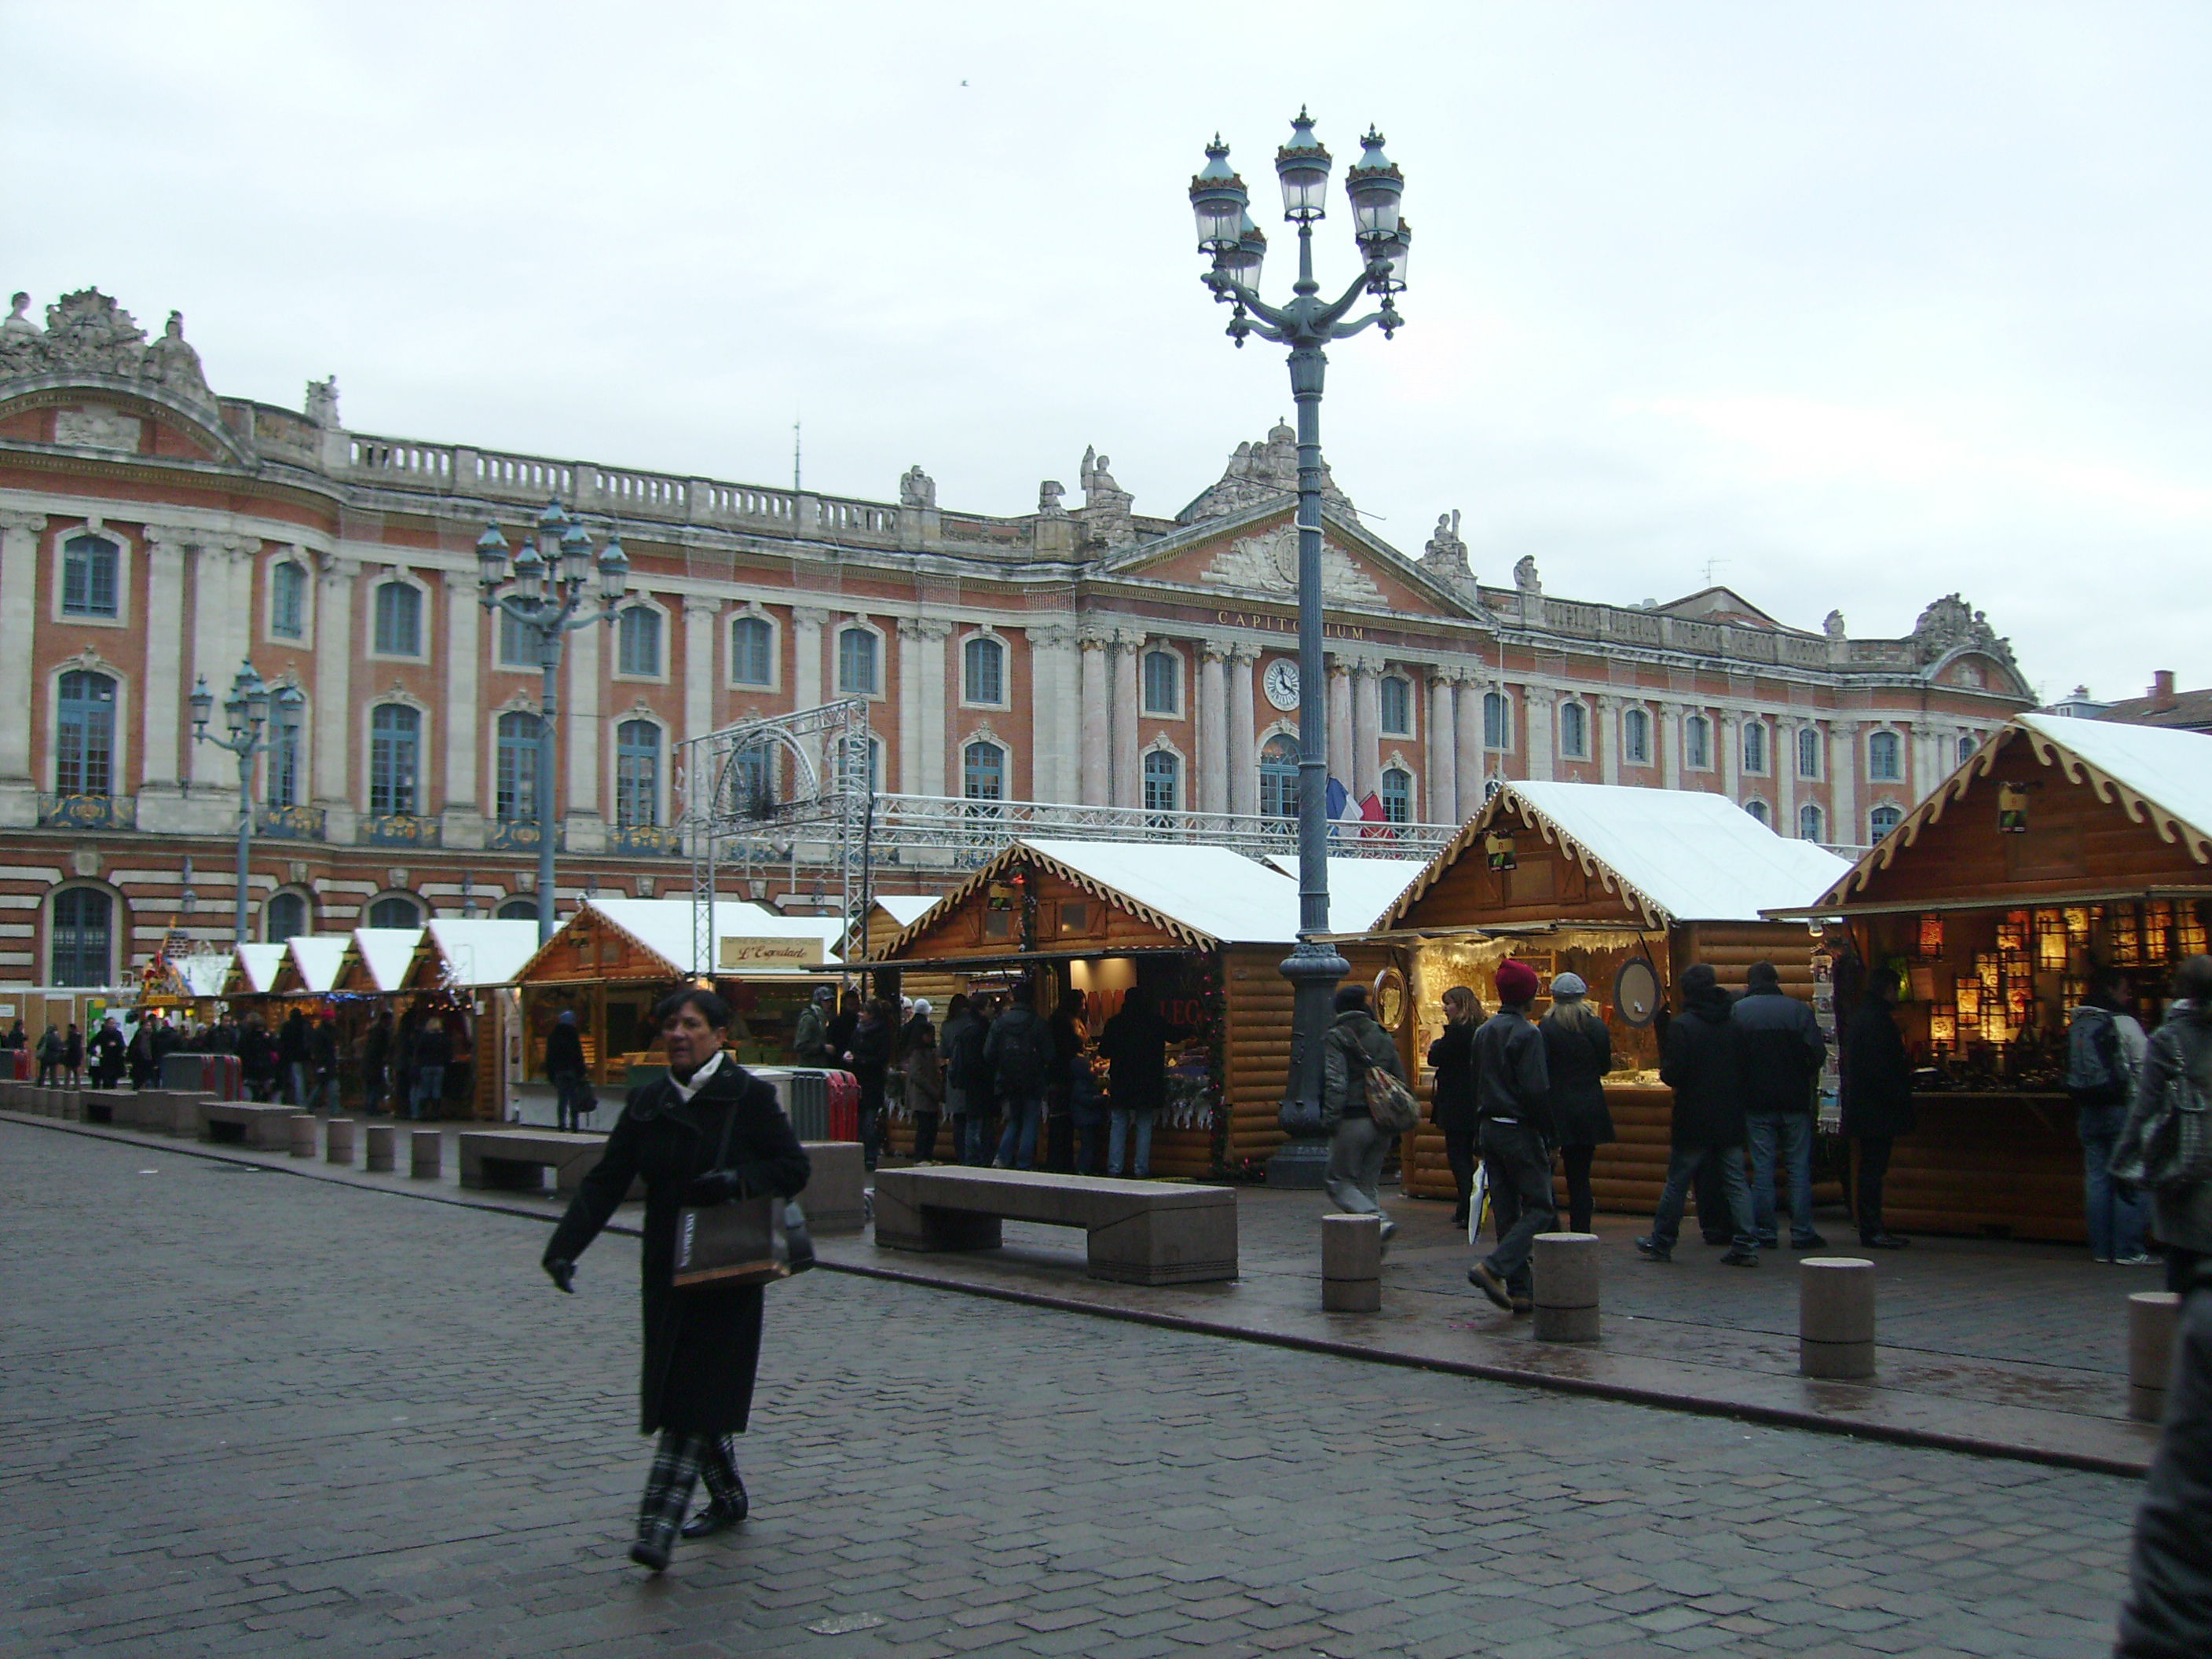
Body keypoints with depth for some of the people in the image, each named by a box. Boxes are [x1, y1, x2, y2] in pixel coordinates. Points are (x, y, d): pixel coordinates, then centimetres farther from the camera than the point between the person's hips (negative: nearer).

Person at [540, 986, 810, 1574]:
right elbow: (606, 1181, 4)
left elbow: (794, 1167, -5)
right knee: (676, 1390, 13)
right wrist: (565, 1246, -8)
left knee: (695, 1397, -10)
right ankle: (728, 1497, 33)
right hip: (666, 1271, 6)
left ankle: (658, 1527, -13)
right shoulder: (647, 1102, 7)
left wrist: (738, 1180, -23)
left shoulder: (749, 1096, -7)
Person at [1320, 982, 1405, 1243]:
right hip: (1381, 1123, 6)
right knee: (1366, 1184, 15)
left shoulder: (1335, 1037, -6)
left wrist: (1330, 1118, -14)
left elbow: (1336, 1082, -17)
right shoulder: (1383, 1037, 12)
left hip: (1352, 1121, -6)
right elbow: (1401, 1081, 12)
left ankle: (1378, 1220, -17)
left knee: (1339, 1181, 5)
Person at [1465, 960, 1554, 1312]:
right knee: (1539, 1208, -3)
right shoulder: (1527, 1034, -13)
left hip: (1489, 1128, 8)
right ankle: (1493, 1267, -19)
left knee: (1506, 1211, 9)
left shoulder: (1483, 1032, 11)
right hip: (1519, 1130, -8)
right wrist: (1548, 1137, -10)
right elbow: (1536, 1091, -17)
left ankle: (1520, 1291, 10)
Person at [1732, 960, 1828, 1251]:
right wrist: (1806, 1078, 14)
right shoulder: (1799, 1009, -1)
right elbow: (1819, 1052, -4)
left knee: (1762, 1167, 4)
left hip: (1756, 1100, 0)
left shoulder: (1737, 1011, -1)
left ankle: (1765, 1231, 4)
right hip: (1795, 1100, 0)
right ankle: (1802, 1232, 5)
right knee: (1799, 1167, 5)